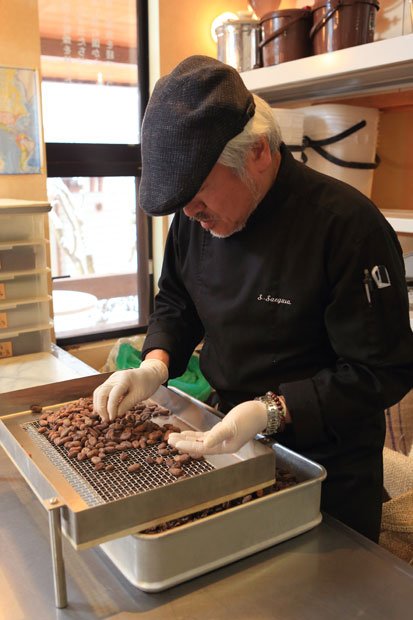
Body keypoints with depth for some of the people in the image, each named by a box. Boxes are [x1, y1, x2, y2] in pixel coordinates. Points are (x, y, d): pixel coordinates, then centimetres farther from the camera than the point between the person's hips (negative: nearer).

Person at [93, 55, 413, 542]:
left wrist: (272, 411, -32)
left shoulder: (348, 226, -27)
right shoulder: (196, 218, -7)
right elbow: (175, 302, 7)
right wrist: (156, 363, -12)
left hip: (326, 465, -5)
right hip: (229, 438, 6)